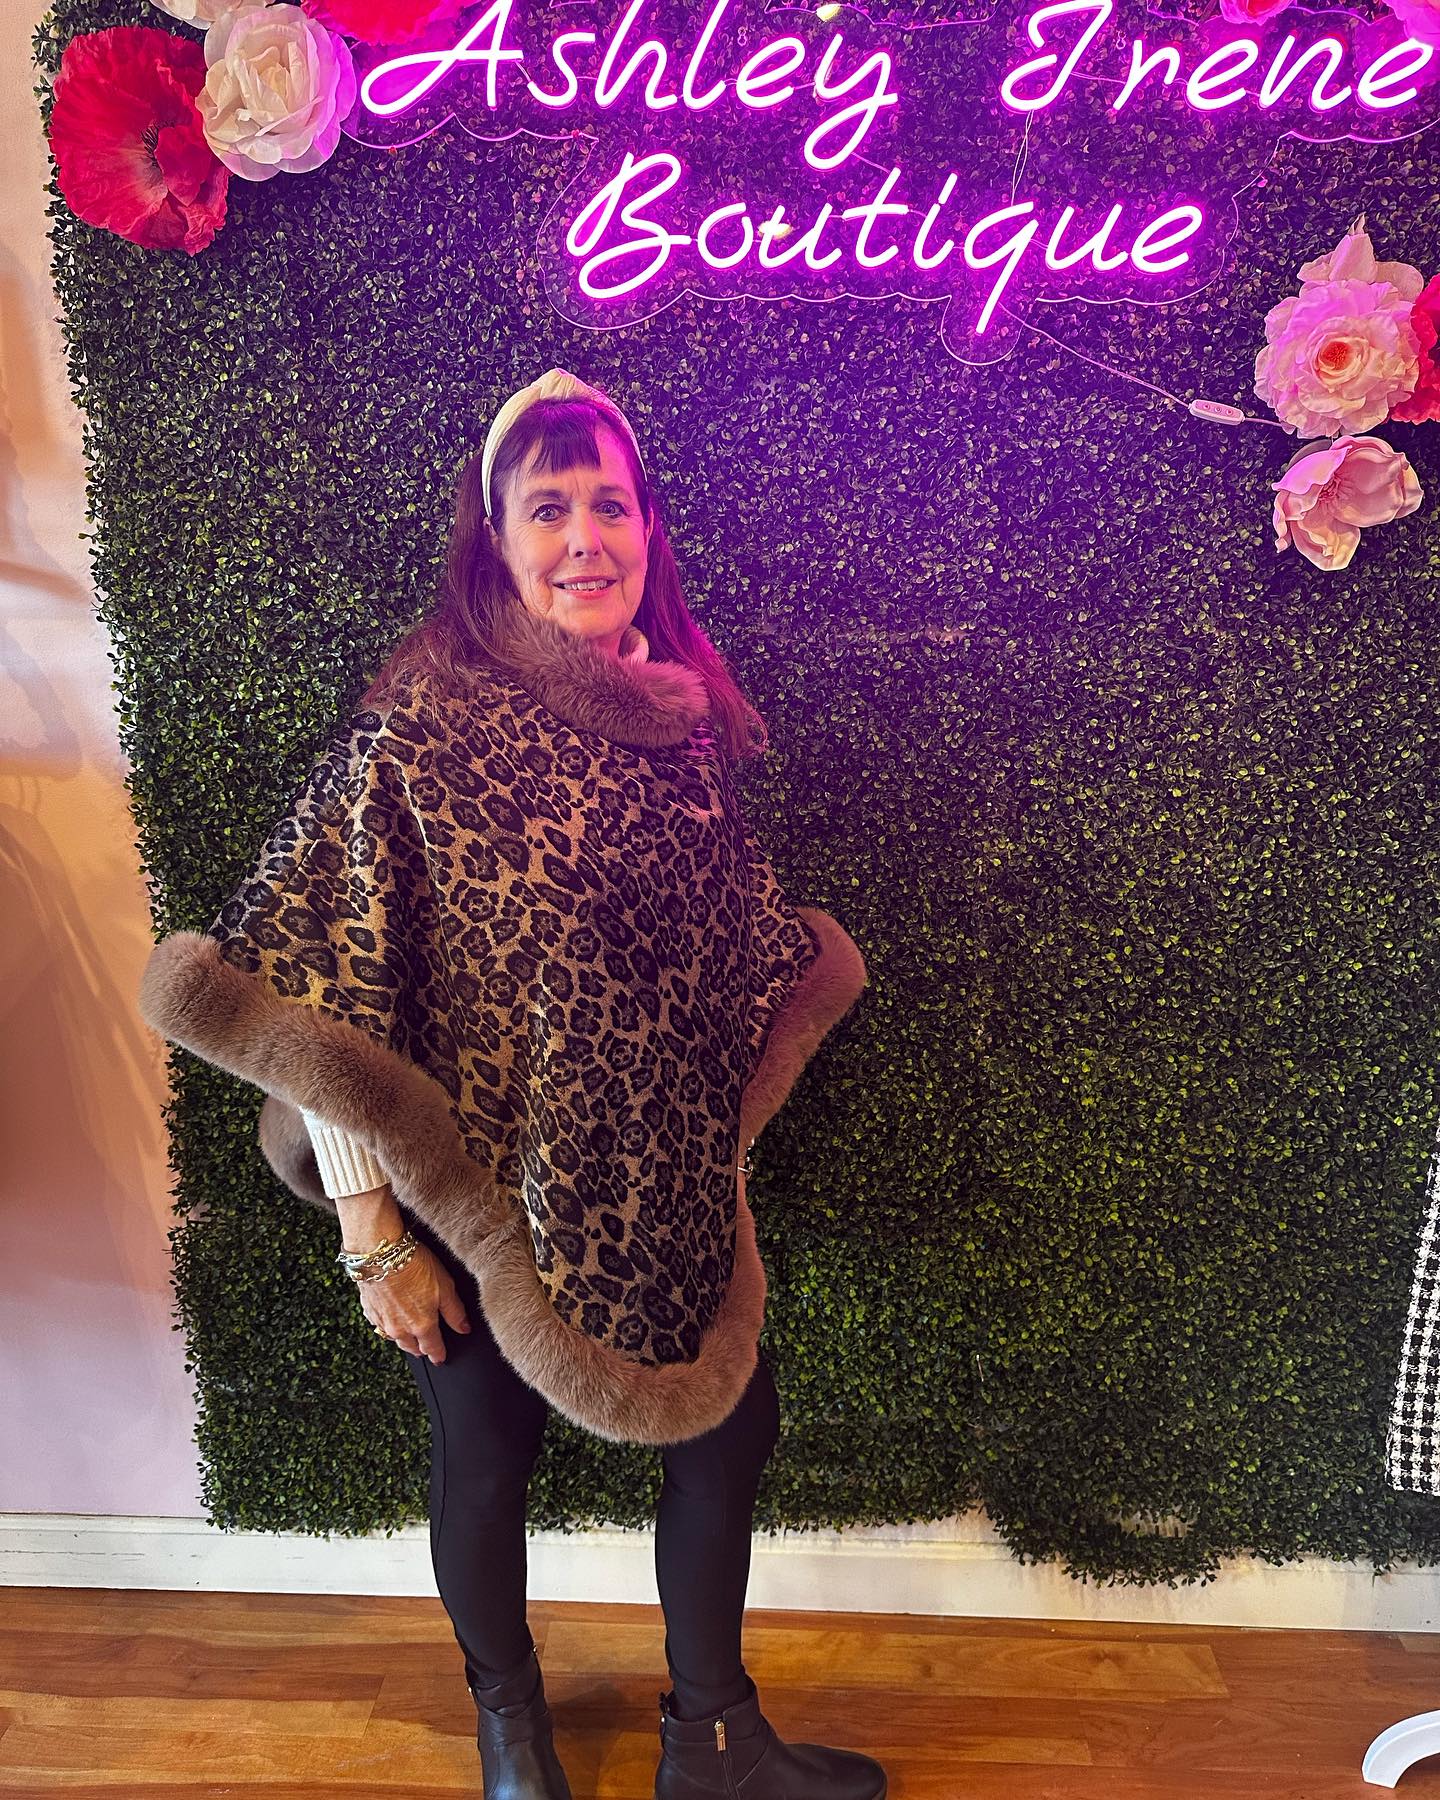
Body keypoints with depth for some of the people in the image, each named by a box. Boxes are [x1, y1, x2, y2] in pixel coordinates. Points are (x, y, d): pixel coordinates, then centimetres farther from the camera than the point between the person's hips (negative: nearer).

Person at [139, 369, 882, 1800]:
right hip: (483, 1193, -5)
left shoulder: (679, 718, -1)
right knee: (487, 1459, 18)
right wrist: (372, 1229, -16)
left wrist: (726, 1140, 12)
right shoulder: (415, 728, -19)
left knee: (729, 1433, 18)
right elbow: (321, 998, -18)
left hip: (666, 1185, 6)